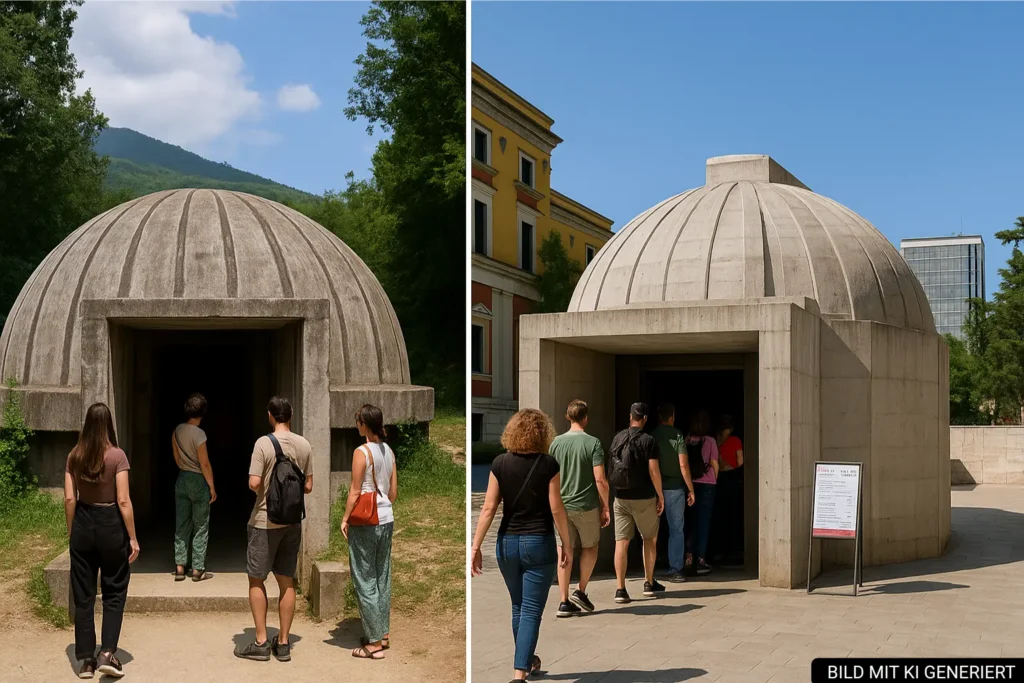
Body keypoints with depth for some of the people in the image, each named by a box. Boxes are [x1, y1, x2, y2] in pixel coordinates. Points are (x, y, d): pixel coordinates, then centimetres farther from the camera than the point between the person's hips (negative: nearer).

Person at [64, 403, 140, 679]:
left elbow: (69, 499, 0)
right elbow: (123, 501, -13)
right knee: (114, 592, 10)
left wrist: (71, 532, 12)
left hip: (83, 525, 3)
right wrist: (133, 537, -6)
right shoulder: (117, 456, -12)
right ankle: (108, 654, 0)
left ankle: (86, 660, 14)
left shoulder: (74, 456, -1)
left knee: (83, 595, 10)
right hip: (111, 524, -3)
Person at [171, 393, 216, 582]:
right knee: (200, 527, 3)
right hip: (198, 480, -6)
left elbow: (176, 458, 11)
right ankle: (198, 569, 6)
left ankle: (179, 568, 11)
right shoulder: (199, 434, -19)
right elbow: (204, 463, -16)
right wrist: (212, 486, -7)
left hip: (182, 479, 6)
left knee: (181, 526, 11)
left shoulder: (177, 430, 1)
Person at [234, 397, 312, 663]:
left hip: (265, 521, -5)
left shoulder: (264, 443, -14)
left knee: (256, 580, 6)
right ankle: (283, 643, 15)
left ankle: (261, 643, 6)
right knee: (287, 581, 10)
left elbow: (254, 483, -19)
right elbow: (308, 486, 4)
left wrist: (265, 488, 3)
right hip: (293, 521, 5)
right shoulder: (304, 445, 1)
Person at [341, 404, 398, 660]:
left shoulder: (362, 452, -14)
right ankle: (383, 634, 23)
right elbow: (393, 491, 10)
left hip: (365, 522, -7)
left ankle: (374, 643, 1)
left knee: (365, 581, -1)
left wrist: (345, 518, -4)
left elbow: (355, 492, -14)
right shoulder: (389, 452, 6)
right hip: (386, 519, 7)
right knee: (382, 578, 15)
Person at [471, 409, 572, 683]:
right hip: (539, 543, -3)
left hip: (507, 543, 4)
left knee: (519, 607, 21)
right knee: (531, 611, -1)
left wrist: (476, 547, -1)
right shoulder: (548, 465, -9)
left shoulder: (500, 464, -2)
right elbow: (556, 509, -7)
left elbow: (488, 508, -4)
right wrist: (566, 545, 3)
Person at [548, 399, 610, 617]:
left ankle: (564, 602, 7)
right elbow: (600, 479, -14)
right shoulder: (593, 443, -10)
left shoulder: (556, 442, 1)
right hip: (586, 506, -3)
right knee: (590, 547, 18)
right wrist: (605, 507, -4)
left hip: (562, 506, 3)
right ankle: (580, 591, 14)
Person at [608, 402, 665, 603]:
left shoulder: (617, 438, 5)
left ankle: (620, 589, -3)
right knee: (650, 539, 15)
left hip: (621, 498, 3)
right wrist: (660, 496, -3)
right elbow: (654, 471, -13)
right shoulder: (648, 440, -9)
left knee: (621, 542, 1)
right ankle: (649, 583, 22)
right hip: (644, 498, -3)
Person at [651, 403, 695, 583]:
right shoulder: (678, 435, -7)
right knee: (676, 530, 4)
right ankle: (675, 570, 2)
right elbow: (683, 465, -11)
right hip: (675, 487, -3)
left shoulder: (651, 436, 1)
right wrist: (691, 489, -4)